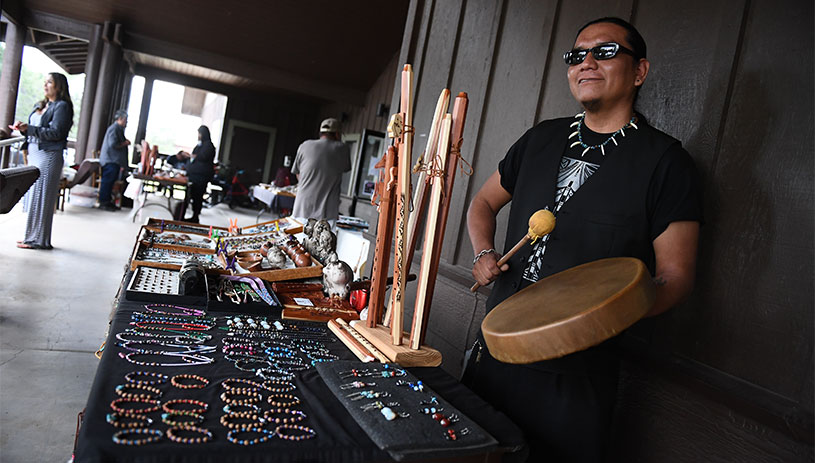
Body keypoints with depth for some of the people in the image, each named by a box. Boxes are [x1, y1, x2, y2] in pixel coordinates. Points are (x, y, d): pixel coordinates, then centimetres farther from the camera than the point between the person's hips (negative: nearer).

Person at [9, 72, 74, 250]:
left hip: (49, 156, -9)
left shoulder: (62, 106, -6)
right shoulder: (41, 105, 19)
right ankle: (32, 237, 16)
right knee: (32, 196, 10)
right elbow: (34, 130, 22)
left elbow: (56, 132, -16)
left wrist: (28, 128, -19)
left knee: (40, 197, -6)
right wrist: (23, 128, 2)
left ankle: (38, 239, 0)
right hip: (34, 154, 9)